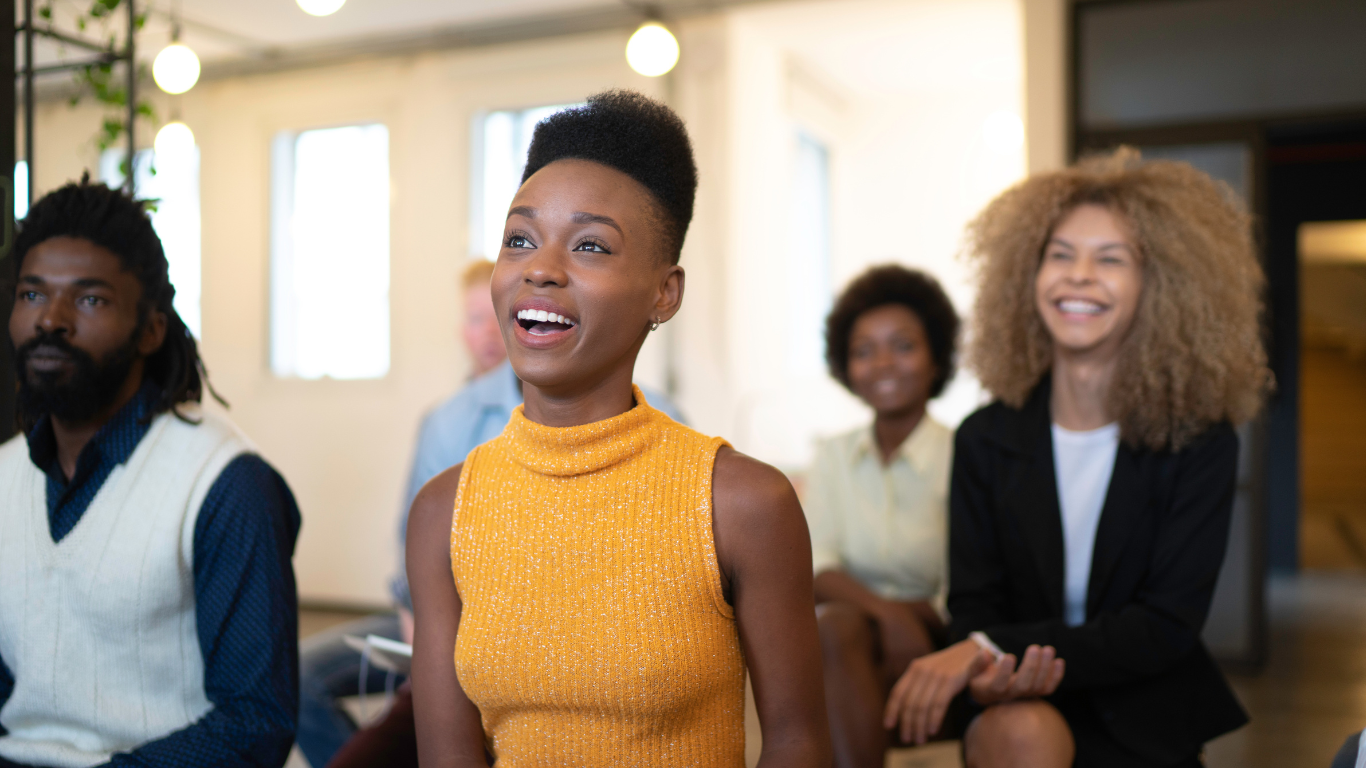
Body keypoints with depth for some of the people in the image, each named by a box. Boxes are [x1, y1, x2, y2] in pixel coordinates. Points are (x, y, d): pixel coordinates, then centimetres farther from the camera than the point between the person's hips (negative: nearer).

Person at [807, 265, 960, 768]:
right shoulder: (834, 456, 8)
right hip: (841, 650, 3)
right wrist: (889, 612, -23)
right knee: (836, 624, -31)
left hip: (936, 648, -3)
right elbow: (815, 569, -5)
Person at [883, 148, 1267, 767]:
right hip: (1025, 700, 0)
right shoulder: (985, 439, -1)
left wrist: (994, 649, -25)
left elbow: (1168, 624, -13)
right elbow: (973, 605, -2)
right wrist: (996, 672, -28)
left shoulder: (1199, 442, -6)